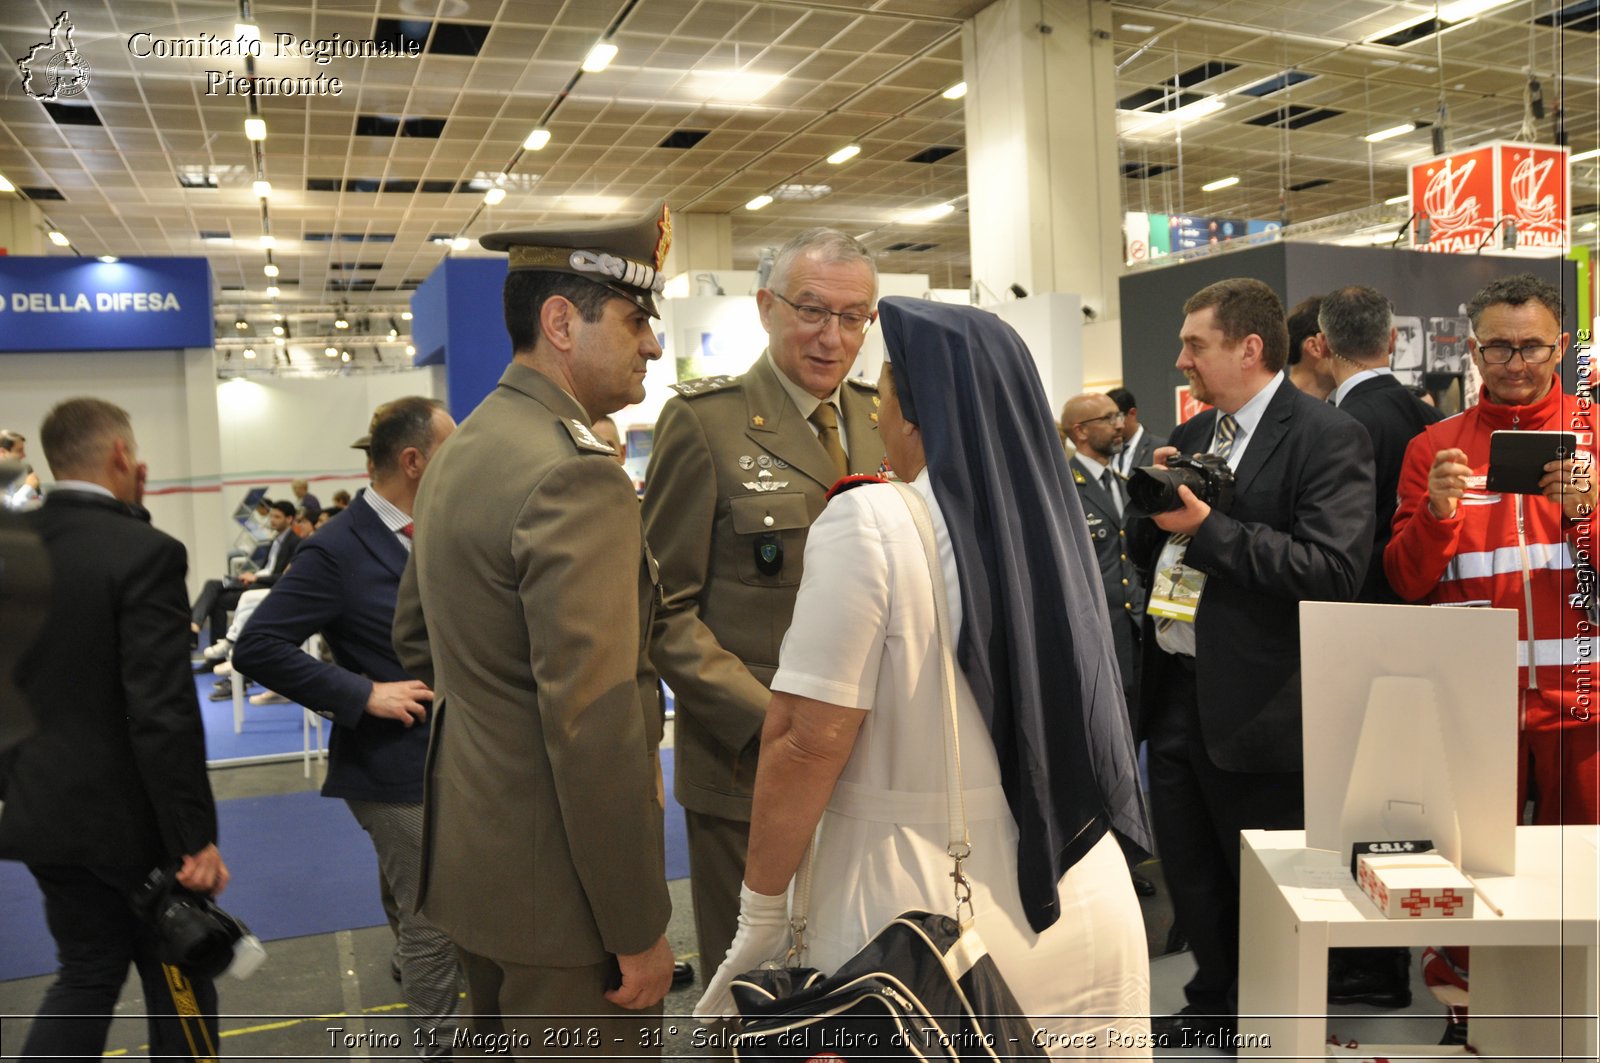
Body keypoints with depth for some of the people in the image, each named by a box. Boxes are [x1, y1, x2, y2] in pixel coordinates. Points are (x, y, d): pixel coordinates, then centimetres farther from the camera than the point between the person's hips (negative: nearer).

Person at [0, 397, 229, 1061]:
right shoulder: (143, 553, -21)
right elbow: (164, 714, -23)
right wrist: (195, 837, -17)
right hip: (129, 817, -6)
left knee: (86, 975, 21)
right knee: (179, 983, 13)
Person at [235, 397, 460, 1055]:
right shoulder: (338, 551, -17)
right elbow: (257, 648, -20)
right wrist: (363, 694, -22)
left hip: (449, 760, 7)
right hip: (399, 771, -7)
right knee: (433, 920, 4)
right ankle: (437, 1042, 23)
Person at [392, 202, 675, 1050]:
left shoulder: (459, 452, 8)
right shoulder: (577, 476, -23)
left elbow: (414, 638, 19)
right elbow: (594, 730, -26)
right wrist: (640, 931, -18)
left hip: (468, 845, 10)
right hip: (555, 887, -10)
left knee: (498, 1041, 24)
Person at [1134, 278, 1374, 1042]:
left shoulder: (1328, 439, -12)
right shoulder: (1193, 435, 12)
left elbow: (1334, 570, -23)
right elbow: (1149, 552, 16)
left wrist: (1207, 528, -23)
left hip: (1251, 706, -7)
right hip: (1173, 692, 8)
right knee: (1190, 875, 21)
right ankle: (1214, 1003, 41)